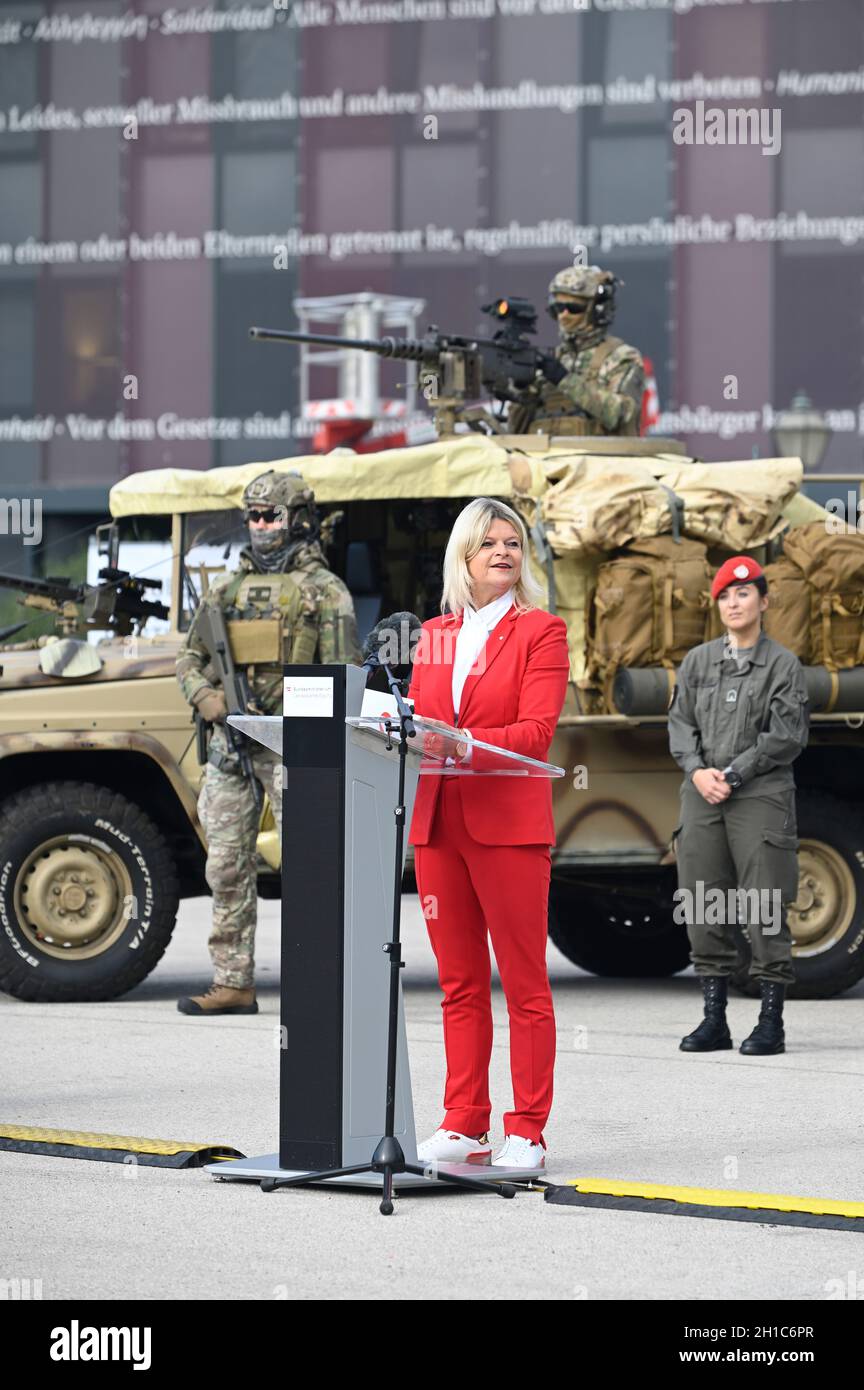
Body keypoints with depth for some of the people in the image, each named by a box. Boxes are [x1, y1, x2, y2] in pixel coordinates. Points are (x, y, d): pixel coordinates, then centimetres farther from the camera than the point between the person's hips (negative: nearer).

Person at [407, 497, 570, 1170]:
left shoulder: (541, 631, 0)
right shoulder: (435, 635, 16)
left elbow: (536, 732, -10)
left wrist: (461, 743, -24)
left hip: (509, 822, -5)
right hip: (438, 823, 5)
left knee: (525, 983, -3)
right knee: (460, 984, 8)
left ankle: (527, 1133, -1)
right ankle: (464, 1126, 13)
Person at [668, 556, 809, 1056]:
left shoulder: (783, 664, 0)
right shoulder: (698, 661, 13)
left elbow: (787, 736, -7)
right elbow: (680, 722, 10)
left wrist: (733, 775, -11)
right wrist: (698, 771, -7)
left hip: (761, 795, -4)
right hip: (702, 796, 4)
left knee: (765, 910, -6)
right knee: (706, 909, 4)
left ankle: (772, 1022, -2)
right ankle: (714, 1019, 11)